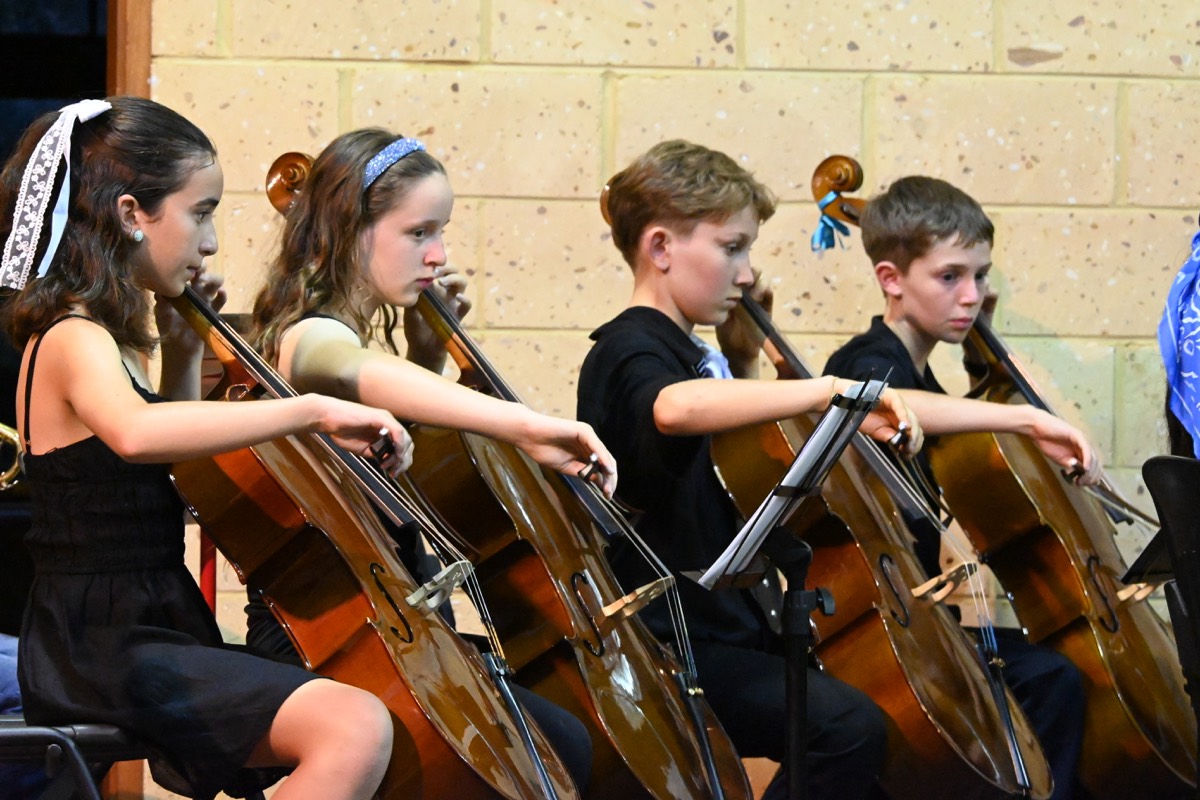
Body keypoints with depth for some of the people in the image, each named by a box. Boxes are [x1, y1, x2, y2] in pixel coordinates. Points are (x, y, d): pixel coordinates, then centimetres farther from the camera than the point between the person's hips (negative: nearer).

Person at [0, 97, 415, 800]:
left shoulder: (97, 339, 14)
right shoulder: (76, 343, -15)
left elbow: (177, 461, 32)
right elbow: (136, 434, -41)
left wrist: (184, 351, 17)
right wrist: (311, 411, -40)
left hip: (145, 632, 10)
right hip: (101, 653, -10)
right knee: (357, 729, -28)